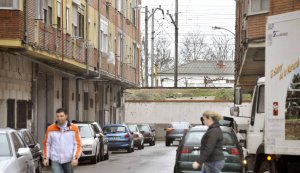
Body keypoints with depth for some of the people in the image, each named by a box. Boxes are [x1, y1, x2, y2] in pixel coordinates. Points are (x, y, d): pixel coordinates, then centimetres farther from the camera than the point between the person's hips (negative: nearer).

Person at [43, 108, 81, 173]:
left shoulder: (74, 128, 0)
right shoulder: (50, 129, 2)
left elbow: (77, 144, -2)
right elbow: (47, 144, 8)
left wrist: (75, 158, -12)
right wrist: (46, 158, 2)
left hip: (69, 160, 1)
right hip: (55, 160, -1)